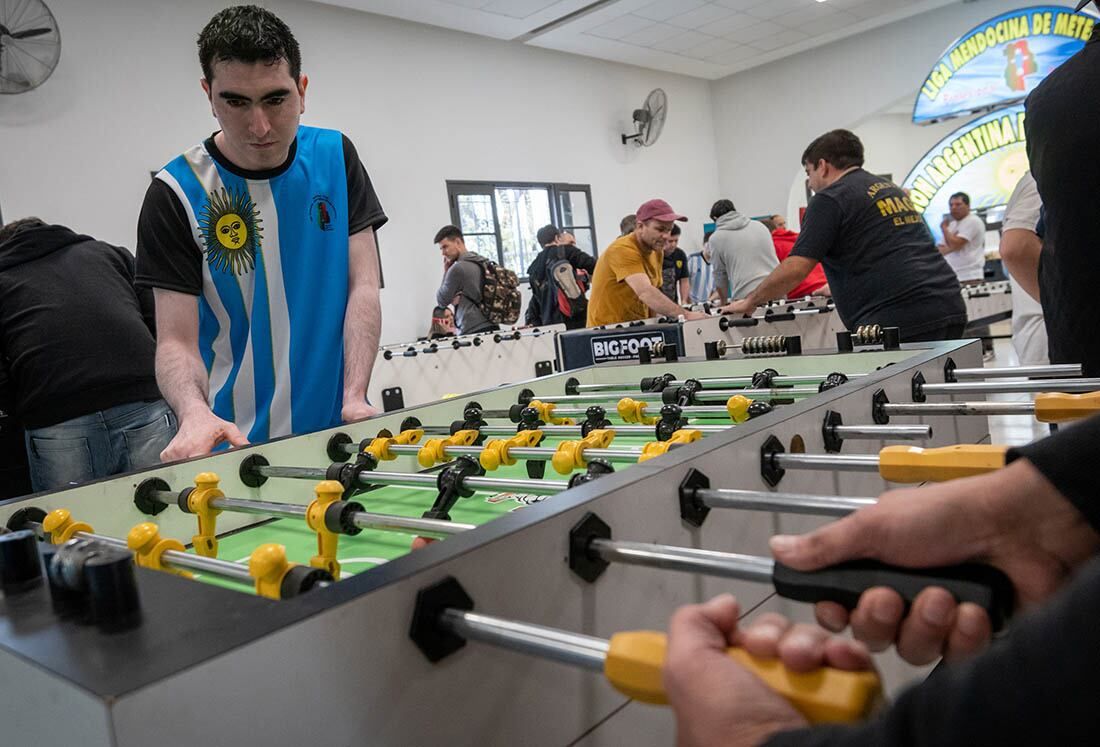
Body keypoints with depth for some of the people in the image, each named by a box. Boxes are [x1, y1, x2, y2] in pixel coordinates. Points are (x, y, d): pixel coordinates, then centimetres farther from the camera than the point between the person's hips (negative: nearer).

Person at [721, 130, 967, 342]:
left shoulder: (831, 198, -3)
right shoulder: (891, 189, 23)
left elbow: (795, 269, -9)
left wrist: (750, 302, 5)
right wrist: (836, 288, 45)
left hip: (899, 321, -8)